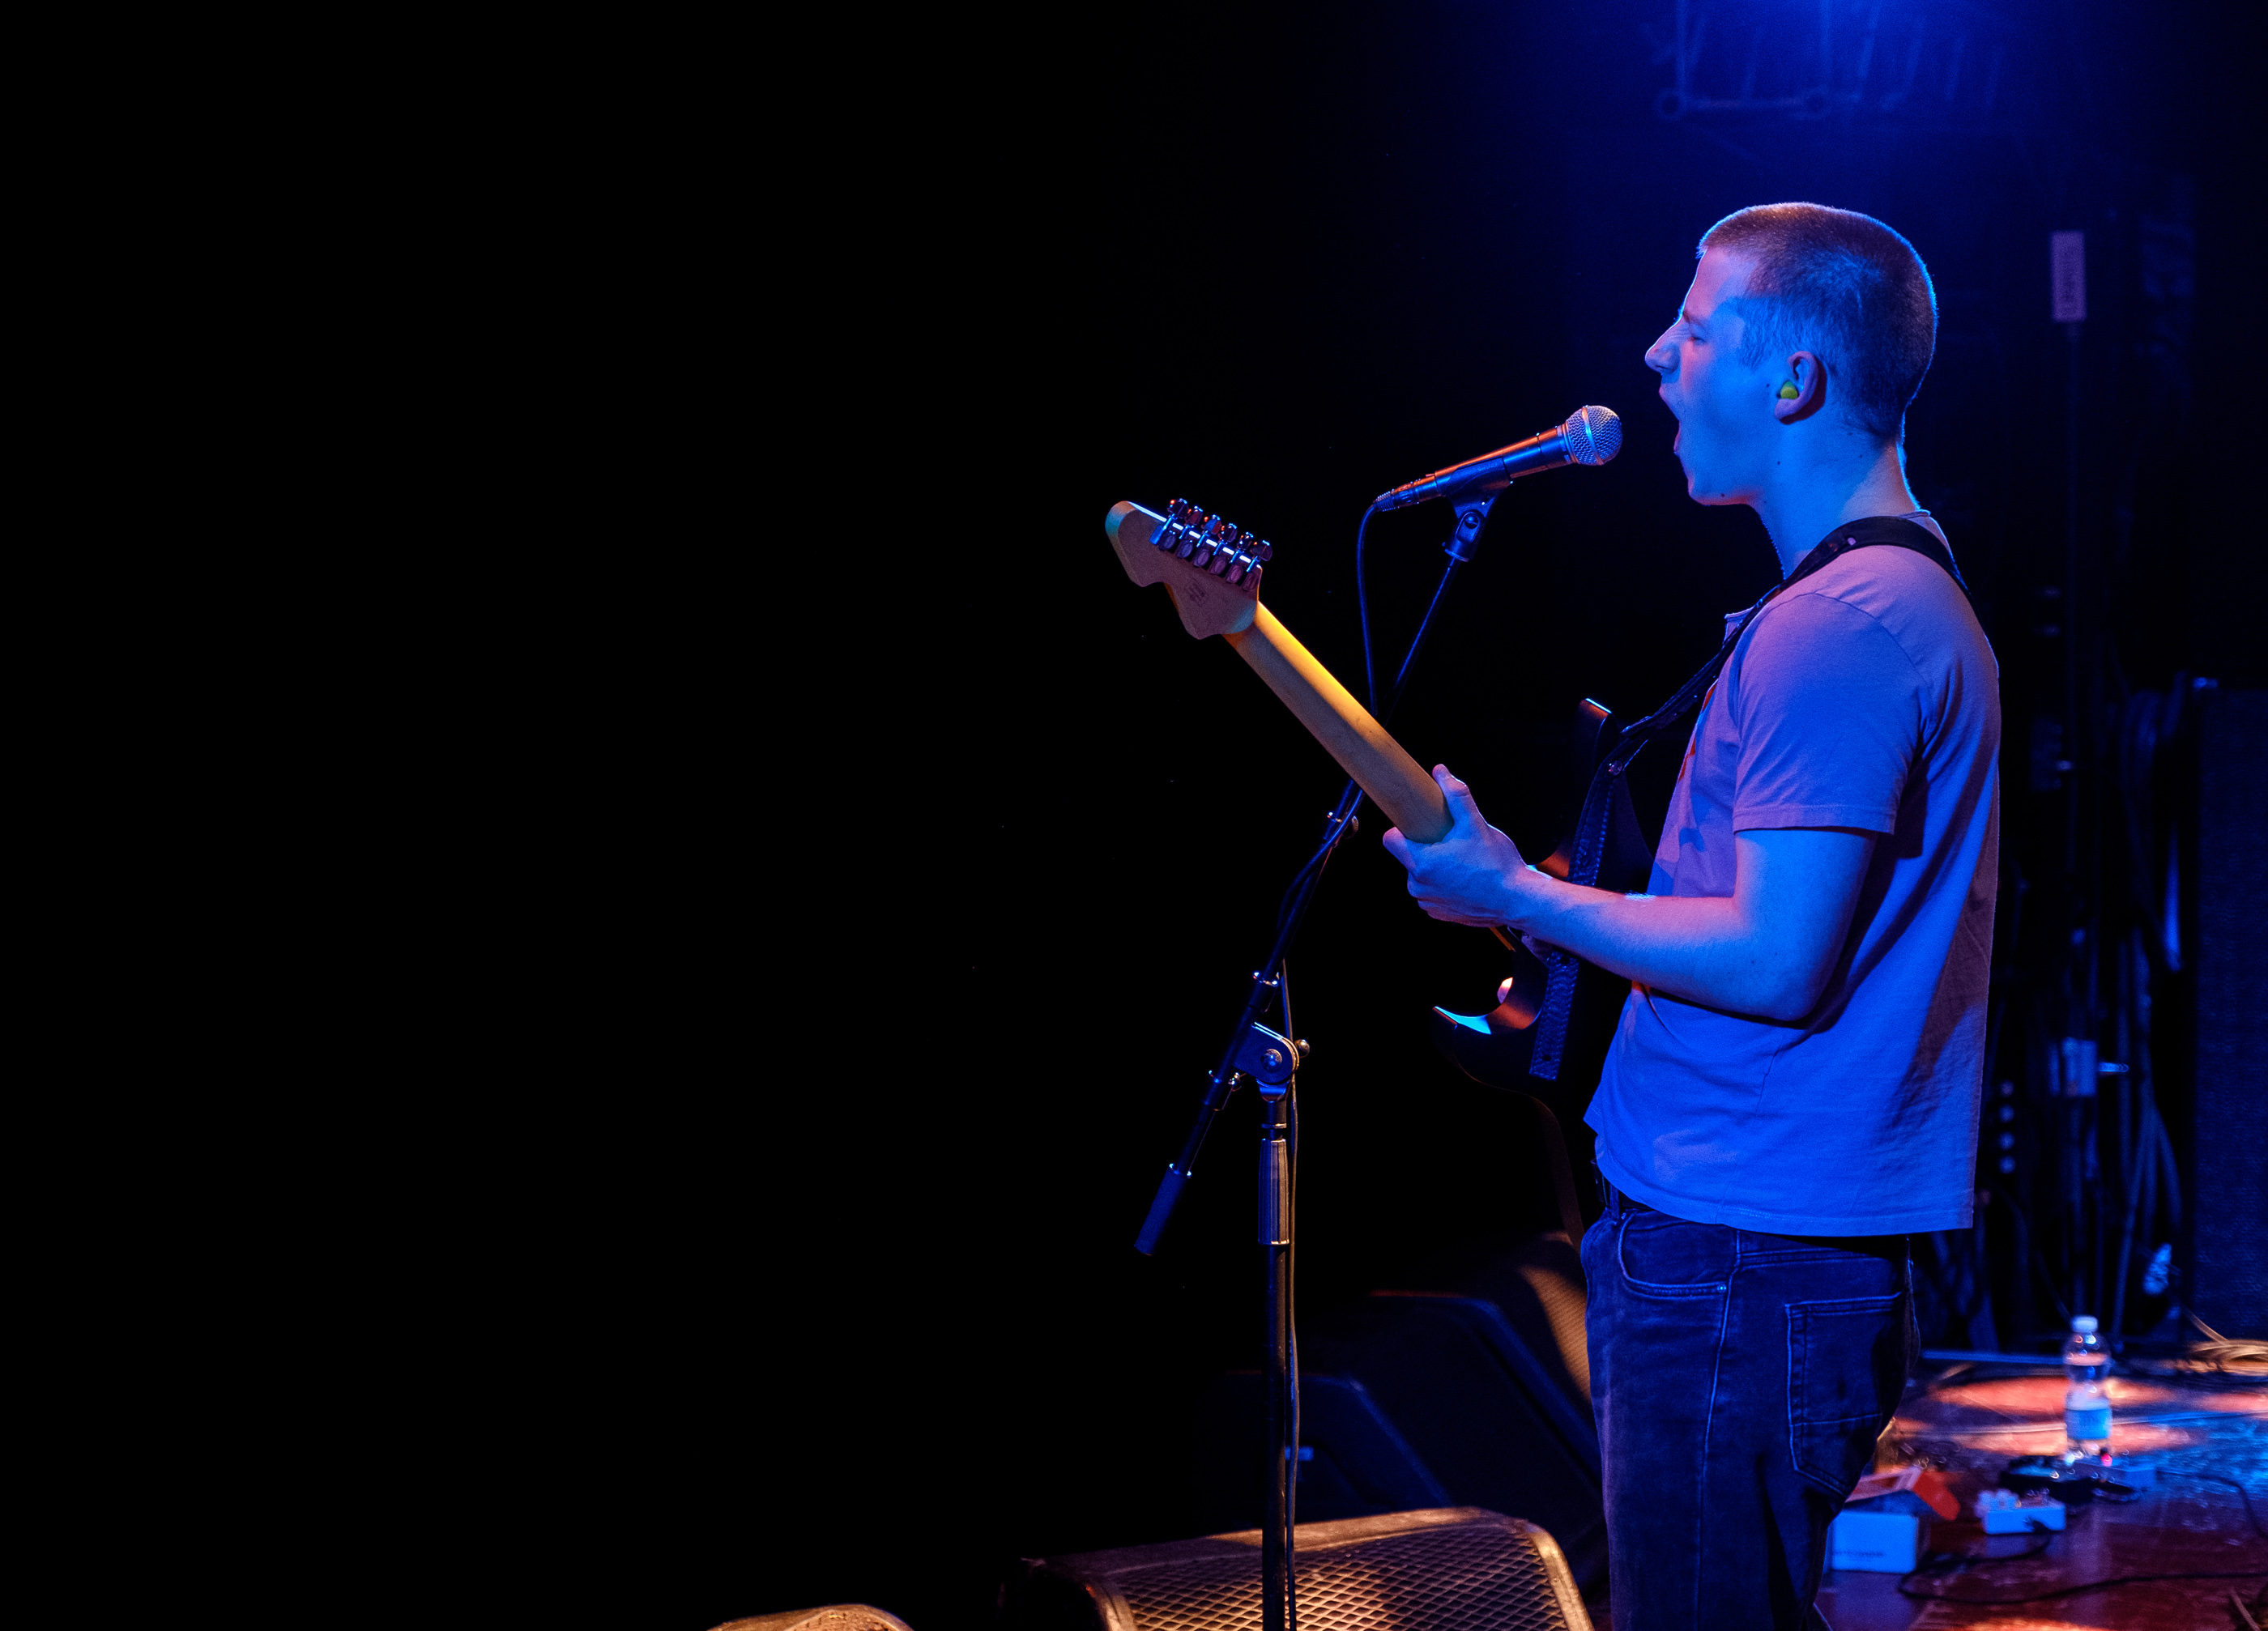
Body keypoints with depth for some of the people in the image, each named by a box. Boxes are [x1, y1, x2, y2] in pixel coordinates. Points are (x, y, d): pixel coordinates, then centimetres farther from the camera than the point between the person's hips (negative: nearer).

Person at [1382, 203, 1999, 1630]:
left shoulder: (1834, 627, -19)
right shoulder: (1912, 593, 17)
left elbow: (1777, 963, -23)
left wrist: (1520, 898, -13)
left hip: (1739, 1259, -11)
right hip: (1810, 1245, 11)